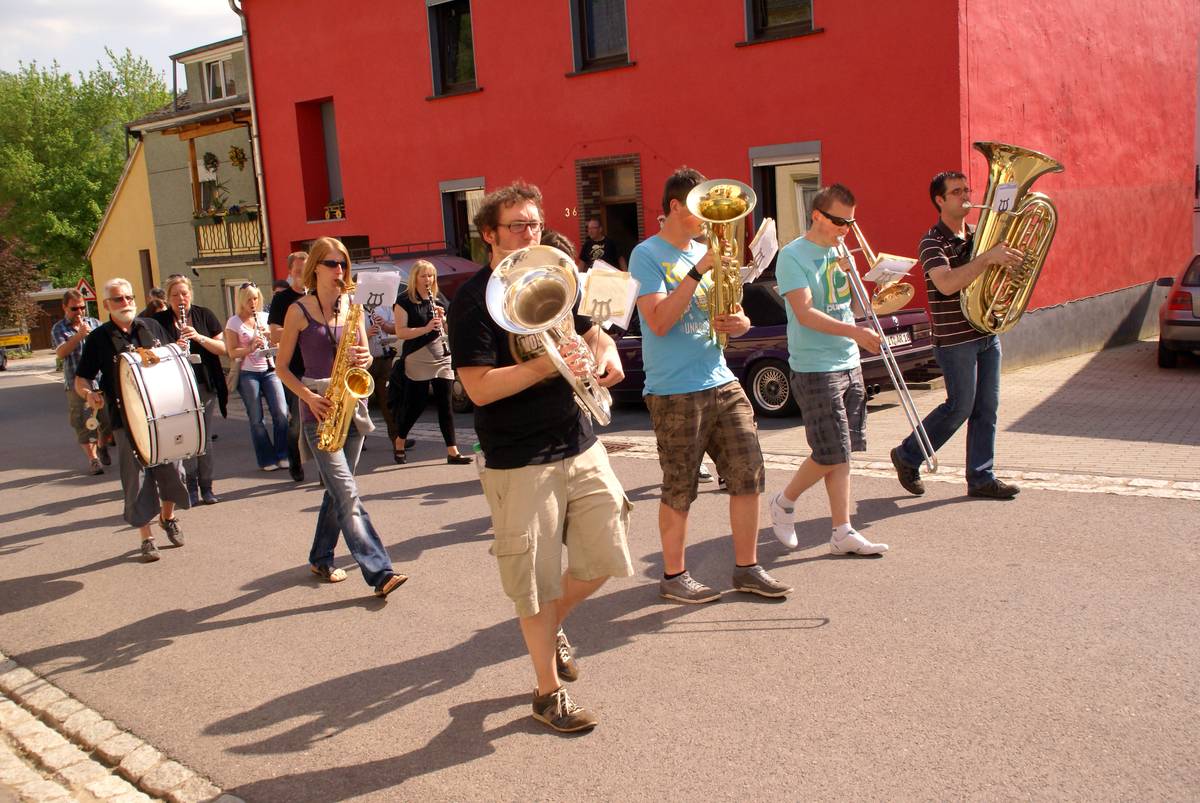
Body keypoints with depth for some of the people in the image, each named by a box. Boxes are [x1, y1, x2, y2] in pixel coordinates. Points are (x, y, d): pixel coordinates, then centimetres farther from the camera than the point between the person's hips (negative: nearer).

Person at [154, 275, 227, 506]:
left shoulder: (204, 315, 5)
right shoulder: (159, 321, 2)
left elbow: (223, 348, 0)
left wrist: (199, 337, -15)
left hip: (205, 386, 1)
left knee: (205, 438, 5)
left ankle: (206, 488, 14)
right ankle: (191, 488, 6)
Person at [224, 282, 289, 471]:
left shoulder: (265, 317, 8)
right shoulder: (233, 322, -1)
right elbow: (232, 353, -5)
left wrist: (270, 335, -10)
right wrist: (251, 348, -21)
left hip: (269, 370, 3)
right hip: (248, 374, -3)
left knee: (281, 413, -7)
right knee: (256, 419, 0)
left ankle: (282, 455, 5)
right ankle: (267, 460, 10)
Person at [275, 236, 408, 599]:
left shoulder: (352, 306, 9)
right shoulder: (298, 311, -3)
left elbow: (365, 355, 12)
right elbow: (282, 367, 0)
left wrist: (364, 357, -12)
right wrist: (309, 397, -15)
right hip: (319, 409, -5)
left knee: (337, 488, 12)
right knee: (346, 492, -13)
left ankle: (321, 559, 30)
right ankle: (379, 572, -17)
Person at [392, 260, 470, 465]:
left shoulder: (439, 298, 12)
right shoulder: (404, 301, -3)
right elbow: (400, 332, -11)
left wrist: (443, 318, -7)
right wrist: (426, 328, -22)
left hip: (442, 358, 5)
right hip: (417, 360, -4)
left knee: (445, 405, 2)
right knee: (416, 405, 1)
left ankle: (452, 451, 3)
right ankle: (398, 442, 25)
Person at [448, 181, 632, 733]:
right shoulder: (473, 301, -11)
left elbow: (594, 333, 19)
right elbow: (480, 388, -19)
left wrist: (606, 355, -4)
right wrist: (550, 364, -24)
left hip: (581, 446, 7)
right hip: (520, 463, -6)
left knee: (606, 559, 12)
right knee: (537, 580, 3)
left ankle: (552, 626, 40)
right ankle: (549, 693, 20)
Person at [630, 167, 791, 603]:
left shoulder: (704, 252, 15)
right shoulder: (647, 255, -7)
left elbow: (723, 315, 20)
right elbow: (658, 322, -19)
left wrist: (740, 323, -4)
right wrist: (699, 270, -22)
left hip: (722, 383, 7)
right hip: (675, 392, -7)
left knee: (748, 477, 6)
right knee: (679, 492, 3)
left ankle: (746, 568, 20)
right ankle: (674, 576, 19)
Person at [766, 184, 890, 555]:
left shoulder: (840, 253, 13)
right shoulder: (793, 256, -10)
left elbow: (856, 305, 16)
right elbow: (805, 314, -19)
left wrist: (850, 272, -2)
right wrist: (855, 333, -25)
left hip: (849, 365, 7)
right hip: (814, 368, -7)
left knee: (843, 455, 7)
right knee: (831, 456, -7)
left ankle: (843, 534, 12)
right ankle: (784, 502, 17)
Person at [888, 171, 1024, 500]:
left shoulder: (978, 235, 13)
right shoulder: (932, 242, -11)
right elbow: (947, 284, -27)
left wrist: (1010, 258, -1)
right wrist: (987, 257, -30)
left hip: (988, 334, 7)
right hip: (956, 339, -7)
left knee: (986, 407, 7)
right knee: (960, 407, -2)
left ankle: (981, 478, 15)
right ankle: (908, 456, 16)